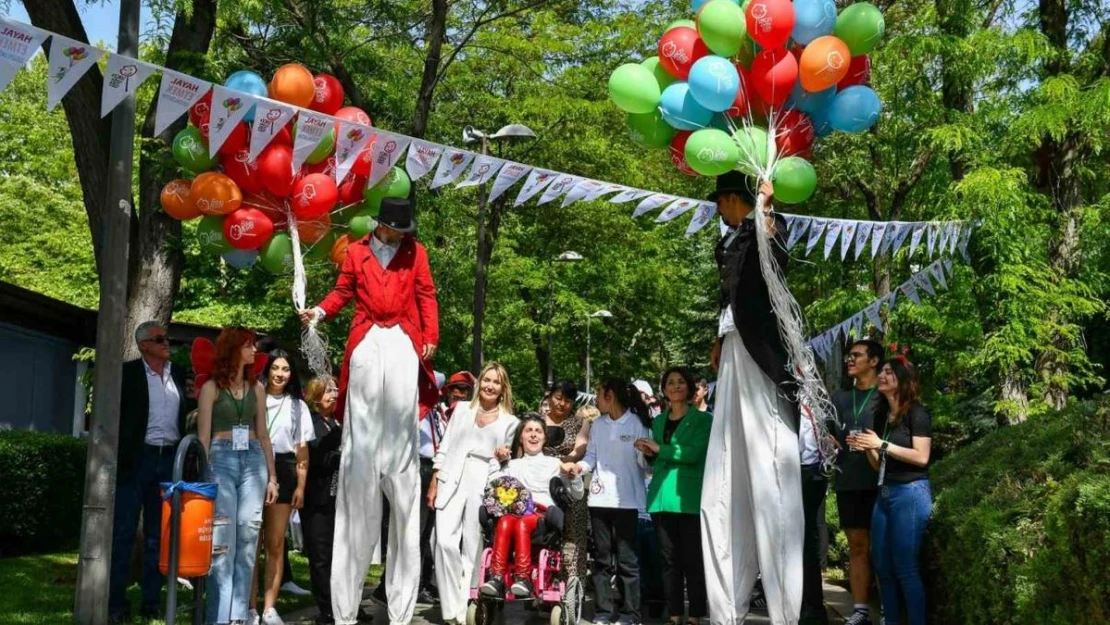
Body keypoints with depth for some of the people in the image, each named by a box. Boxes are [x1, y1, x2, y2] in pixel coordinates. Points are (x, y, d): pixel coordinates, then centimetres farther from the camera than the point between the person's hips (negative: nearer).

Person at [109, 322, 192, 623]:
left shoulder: (178, 374, 11)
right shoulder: (128, 372, -2)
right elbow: (115, 414, -5)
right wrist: (118, 457, -11)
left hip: (169, 459, 4)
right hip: (136, 458, -4)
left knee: (158, 534, 8)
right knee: (123, 532, 0)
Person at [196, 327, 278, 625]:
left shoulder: (256, 388, 14)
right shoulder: (211, 387, 3)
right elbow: (203, 436, -1)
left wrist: (272, 475, 11)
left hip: (253, 460, 4)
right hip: (221, 460, -4)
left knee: (247, 541, 1)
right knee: (222, 543, -8)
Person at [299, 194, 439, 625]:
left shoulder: (415, 251, 12)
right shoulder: (356, 251, 11)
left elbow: (426, 295, 8)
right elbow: (344, 290, 10)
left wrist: (431, 336, -2)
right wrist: (320, 311, -8)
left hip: (403, 346, 0)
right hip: (367, 346, 0)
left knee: (400, 437, -4)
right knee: (361, 441, -2)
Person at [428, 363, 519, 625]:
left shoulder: (510, 422, 10)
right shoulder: (462, 409, 12)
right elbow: (444, 448, 10)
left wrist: (503, 457, -7)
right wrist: (434, 484, 5)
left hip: (484, 485, 0)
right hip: (452, 482, 0)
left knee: (473, 548, -1)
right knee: (445, 542, -14)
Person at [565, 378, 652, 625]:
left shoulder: (637, 423, -2)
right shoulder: (598, 425, 15)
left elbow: (646, 462, -7)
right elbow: (591, 457, 13)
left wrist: (645, 454, -28)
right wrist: (578, 466, -7)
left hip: (626, 499, -5)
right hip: (600, 497, 5)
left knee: (626, 558, -2)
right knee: (602, 557, 8)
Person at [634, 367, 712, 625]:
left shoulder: (703, 419, 1)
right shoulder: (658, 421, 17)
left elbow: (694, 453, -14)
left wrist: (660, 449, -9)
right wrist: (650, 454, 1)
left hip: (690, 498, -5)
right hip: (662, 497, 5)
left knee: (693, 559, -3)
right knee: (669, 559, 6)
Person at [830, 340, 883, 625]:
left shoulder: (885, 397, 2)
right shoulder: (840, 398, 16)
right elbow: (828, 433, 23)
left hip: (878, 482, -4)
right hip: (848, 482, 4)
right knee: (857, 546, 5)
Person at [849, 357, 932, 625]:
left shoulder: (916, 413, -4)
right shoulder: (882, 415, 15)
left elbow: (921, 457, -14)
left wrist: (881, 444, -14)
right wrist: (867, 448, -1)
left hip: (910, 493, -7)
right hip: (883, 494, 7)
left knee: (906, 568, -7)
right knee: (883, 567, 7)